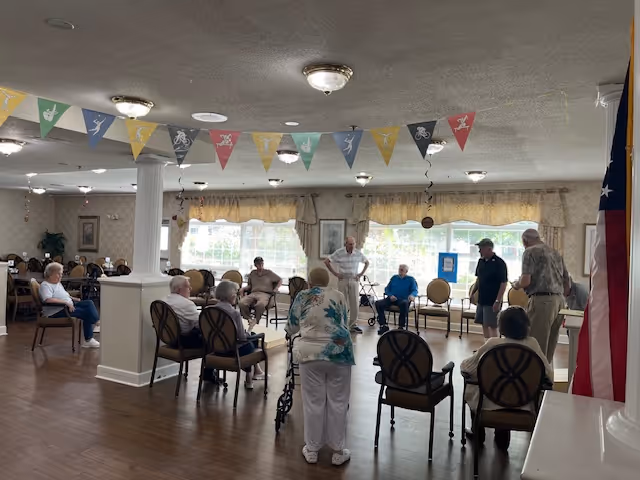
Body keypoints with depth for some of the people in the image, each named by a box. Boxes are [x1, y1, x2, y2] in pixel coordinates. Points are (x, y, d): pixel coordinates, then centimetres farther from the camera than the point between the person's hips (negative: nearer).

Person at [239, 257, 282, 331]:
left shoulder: (269, 273, 17)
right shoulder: (252, 273, 25)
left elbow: (280, 280, 21)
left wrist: (276, 288, 3)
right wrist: (243, 288, 7)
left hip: (265, 294, -3)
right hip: (253, 294, 3)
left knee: (260, 304, -42)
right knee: (242, 303, -32)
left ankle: (256, 320, -21)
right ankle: (249, 319, -18)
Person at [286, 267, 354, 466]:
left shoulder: (301, 297, 4)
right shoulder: (338, 296, 6)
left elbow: (291, 328, 13)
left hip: (310, 353, 0)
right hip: (339, 352, 0)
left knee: (313, 402, 9)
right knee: (338, 402, 9)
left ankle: (312, 450, 21)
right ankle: (338, 451, 18)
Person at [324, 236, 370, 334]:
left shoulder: (358, 253, -1)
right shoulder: (339, 253, -8)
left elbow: (367, 262, 16)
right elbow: (326, 261, -4)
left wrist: (361, 273, 5)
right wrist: (335, 273, -5)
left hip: (354, 280, 2)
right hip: (343, 280, -2)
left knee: (355, 303, 3)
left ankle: (353, 325, 13)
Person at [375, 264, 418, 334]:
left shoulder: (411, 279, 13)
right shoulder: (394, 278, 23)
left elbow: (415, 290, 0)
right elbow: (387, 289, 19)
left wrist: (412, 295, -25)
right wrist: (390, 295, -4)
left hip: (403, 299, -3)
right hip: (392, 299, 4)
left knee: (404, 303, -41)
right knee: (378, 303, -23)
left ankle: (401, 327, -31)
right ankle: (383, 325, -16)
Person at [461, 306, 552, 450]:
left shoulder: (493, 343, -17)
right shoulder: (532, 343, -10)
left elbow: (466, 366, -9)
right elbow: (549, 374, -3)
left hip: (491, 402, -3)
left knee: (470, 387, 28)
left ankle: (478, 432, 39)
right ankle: (503, 436, 41)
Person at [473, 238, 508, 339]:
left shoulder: (499, 263, -14)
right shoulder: (481, 261, 7)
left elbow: (503, 283, -16)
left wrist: (498, 301, -20)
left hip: (492, 301, -7)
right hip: (481, 299, 7)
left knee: (492, 326, -4)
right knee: (484, 325, 13)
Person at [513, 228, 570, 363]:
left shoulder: (530, 252, -1)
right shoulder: (556, 253, 21)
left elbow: (525, 281, -13)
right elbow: (567, 284, 22)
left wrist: (516, 285, 7)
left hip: (542, 301, -8)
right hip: (559, 301, 8)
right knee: (549, 347, 12)